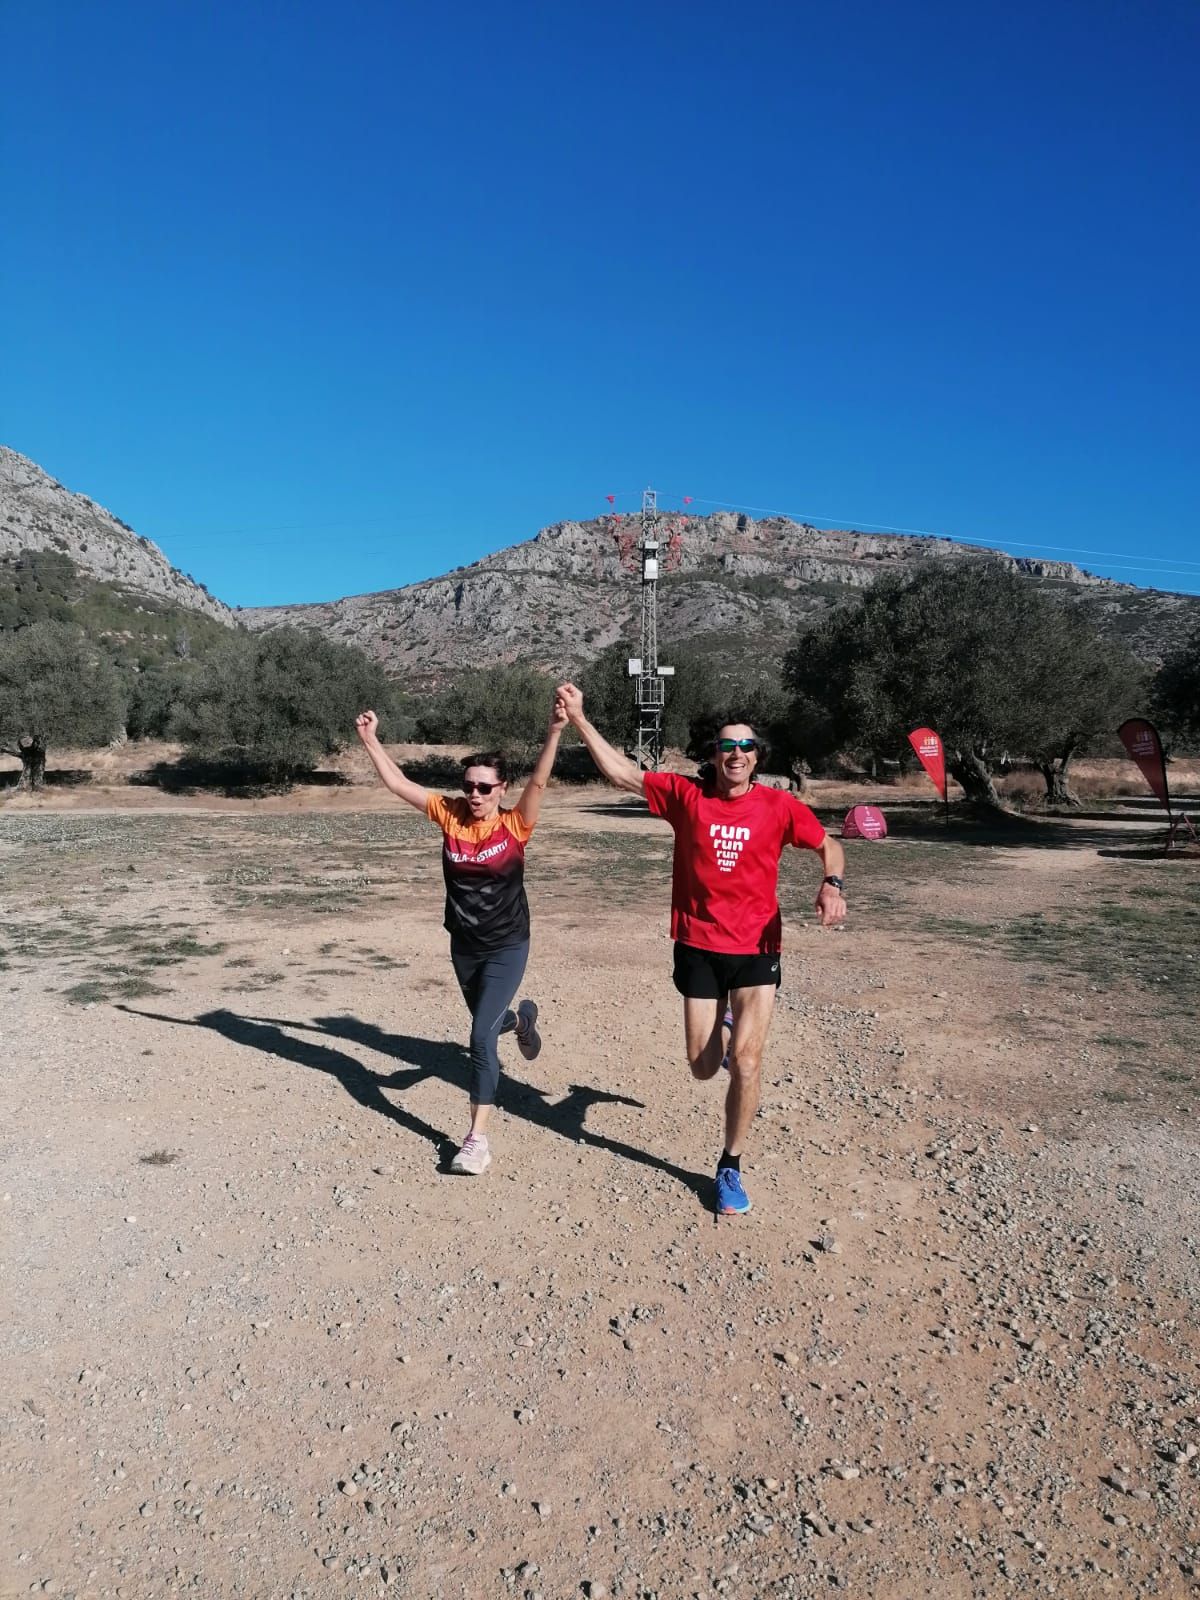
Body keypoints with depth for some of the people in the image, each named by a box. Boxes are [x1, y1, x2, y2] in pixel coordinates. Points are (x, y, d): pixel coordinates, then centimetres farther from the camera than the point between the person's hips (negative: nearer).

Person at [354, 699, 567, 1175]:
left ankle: (477, 1136, -3)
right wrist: (370, 741, -14)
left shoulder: (515, 825, -16)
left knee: (481, 1035, -13)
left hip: (507, 947, -5)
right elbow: (398, 783, -7)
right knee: (487, 1023, 24)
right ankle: (520, 1018, 61)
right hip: (463, 946, 5)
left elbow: (538, 783, -31)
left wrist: (554, 733, -44)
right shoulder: (449, 816, -7)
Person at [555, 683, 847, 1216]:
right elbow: (620, 772, -5)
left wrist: (831, 885, -15)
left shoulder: (778, 806, -6)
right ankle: (725, 1030, 48)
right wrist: (577, 717, -11)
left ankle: (730, 1167, 16)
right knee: (703, 1068, 9)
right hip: (698, 948, 1)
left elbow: (828, 845, 6)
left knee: (745, 1065, -6)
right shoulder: (686, 795, -5)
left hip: (756, 949, -1)